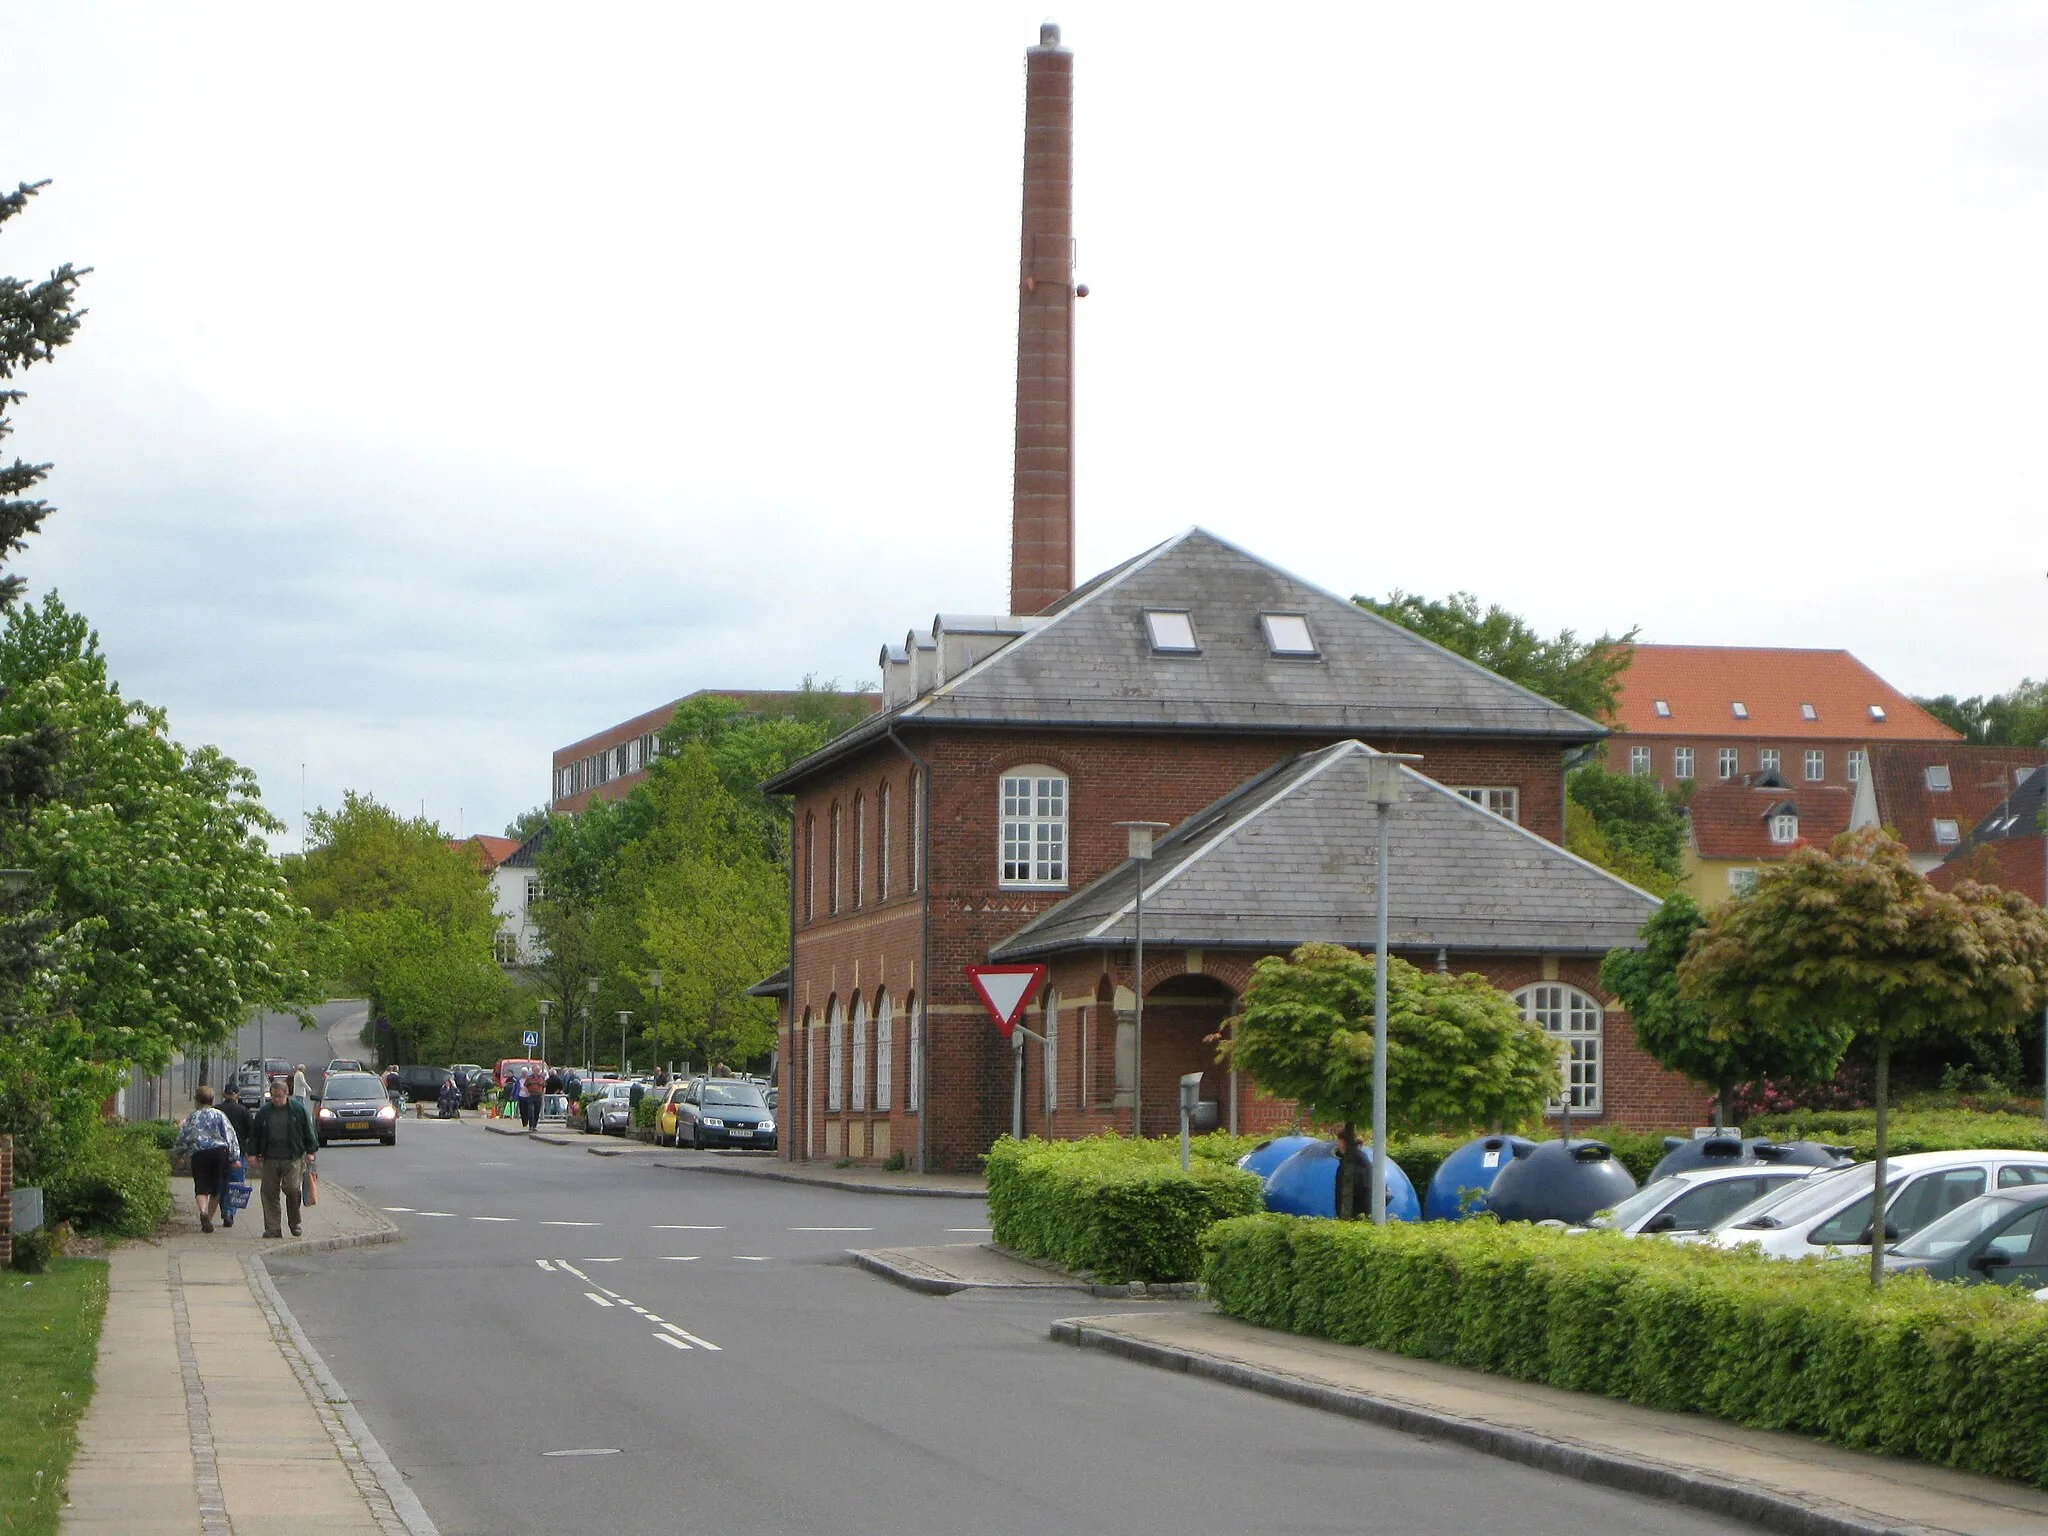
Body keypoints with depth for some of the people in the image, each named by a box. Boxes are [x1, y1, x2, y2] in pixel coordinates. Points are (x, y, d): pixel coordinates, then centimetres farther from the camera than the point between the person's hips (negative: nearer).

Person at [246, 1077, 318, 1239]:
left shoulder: (298, 1109, 5)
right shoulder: (264, 1112, 10)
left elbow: (308, 1132, 8)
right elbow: (254, 1135, 16)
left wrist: (310, 1151, 2)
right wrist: (253, 1153, 9)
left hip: (292, 1159, -3)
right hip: (270, 1159, 3)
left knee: (292, 1189, -12)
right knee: (269, 1193, -1)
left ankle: (295, 1223, 8)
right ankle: (273, 1228, 5)